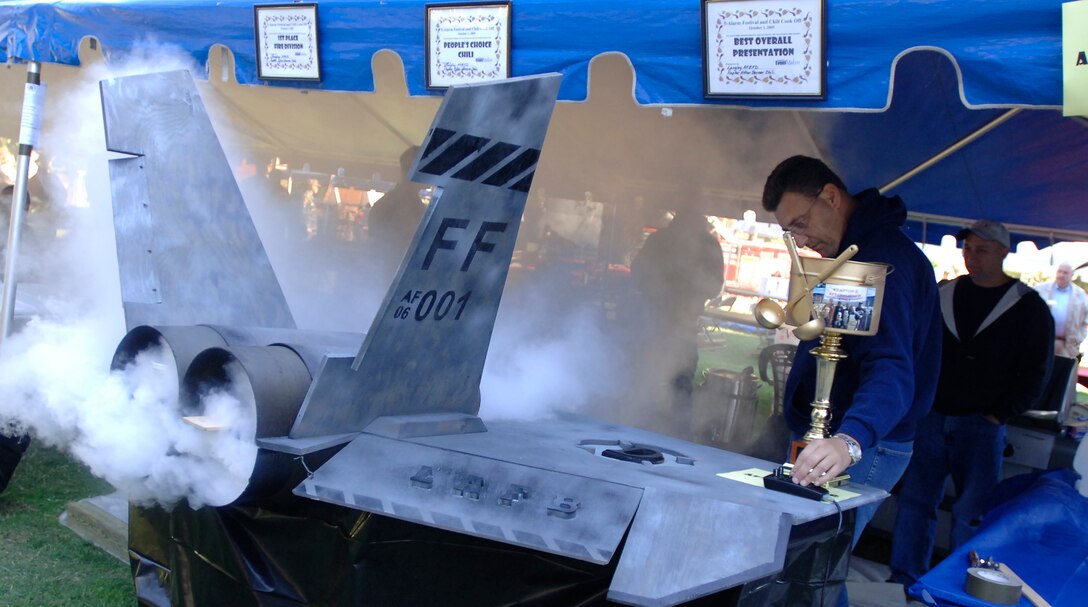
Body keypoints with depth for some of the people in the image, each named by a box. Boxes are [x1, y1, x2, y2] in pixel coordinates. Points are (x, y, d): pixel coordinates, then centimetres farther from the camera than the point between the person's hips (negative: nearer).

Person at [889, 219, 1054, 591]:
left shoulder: (1028, 307, 0)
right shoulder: (943, 295, 9)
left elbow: (1034, 375, -1)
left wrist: (997, 416, -8)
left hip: (982, 426, -3)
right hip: (932, 418, 4)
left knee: (970, 512, 0)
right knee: (914, 500, 4)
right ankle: (905, 582, 14)